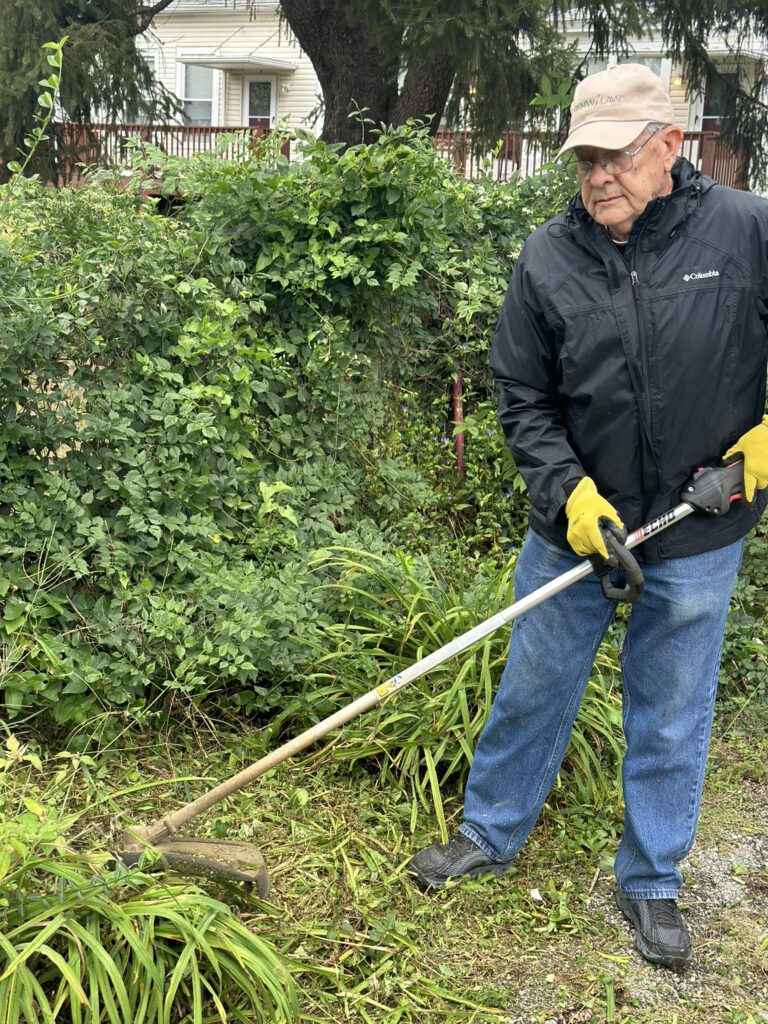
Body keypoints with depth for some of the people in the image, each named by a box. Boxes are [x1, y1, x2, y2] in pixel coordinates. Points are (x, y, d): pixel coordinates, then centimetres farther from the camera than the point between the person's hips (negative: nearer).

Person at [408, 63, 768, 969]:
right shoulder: (548, 258, -6)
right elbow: (522, 397, -1)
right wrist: (569, 491, -13)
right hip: (577, 522, 2)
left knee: (670, 718, 12)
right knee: (532, 690, 16)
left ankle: (651, 884, 33)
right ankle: (490, 835, 39)